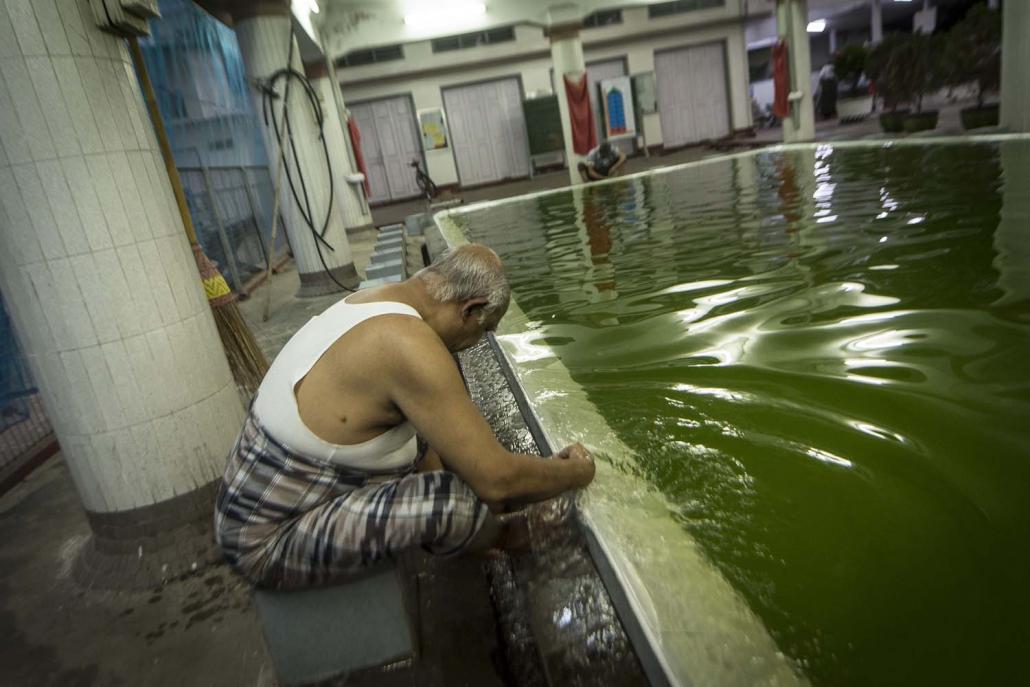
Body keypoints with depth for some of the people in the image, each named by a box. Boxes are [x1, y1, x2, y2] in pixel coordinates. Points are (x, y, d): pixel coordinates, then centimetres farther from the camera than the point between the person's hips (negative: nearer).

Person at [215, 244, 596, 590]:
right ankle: (512, 539, 8)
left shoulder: (377, 300, 1)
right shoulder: (408, 343, -28)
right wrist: (576, 472, -7)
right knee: (457, 500, -24)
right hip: (271, 542, -10)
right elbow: (495, 479, -26)